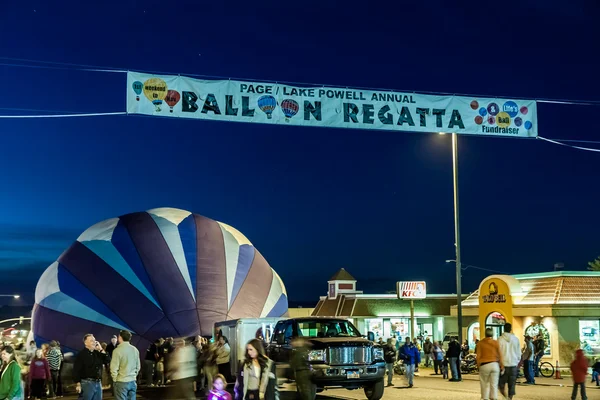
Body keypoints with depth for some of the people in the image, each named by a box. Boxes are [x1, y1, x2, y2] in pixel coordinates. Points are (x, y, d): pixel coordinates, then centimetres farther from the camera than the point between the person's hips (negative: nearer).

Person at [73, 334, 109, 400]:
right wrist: (78, 384, -16)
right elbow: (76, 370, -10)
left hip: (98, 383, 6)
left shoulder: (97, 353, 14)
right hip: (87, 383, -6)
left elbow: (107, 360, 7)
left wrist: (101, 350, 1)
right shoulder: (81, 354, -6)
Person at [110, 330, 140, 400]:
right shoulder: (135, 350, 5)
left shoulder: (117, 350, -12)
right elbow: (138, 366, 11)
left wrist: (115, 379, 1)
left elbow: (114, 368, -12)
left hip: (121, 382, -5)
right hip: (133, 381, 5)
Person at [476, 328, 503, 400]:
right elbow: (500, 355, 2)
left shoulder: (481, 343, 0)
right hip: (494, 364, 1)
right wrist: (501, 366, 10)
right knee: (494, 384, 4)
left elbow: (478, 356, -1)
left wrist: (478, 365, 9)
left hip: (484, 365, -1)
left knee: (485, 384, 10)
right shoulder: (496, 343, 2)